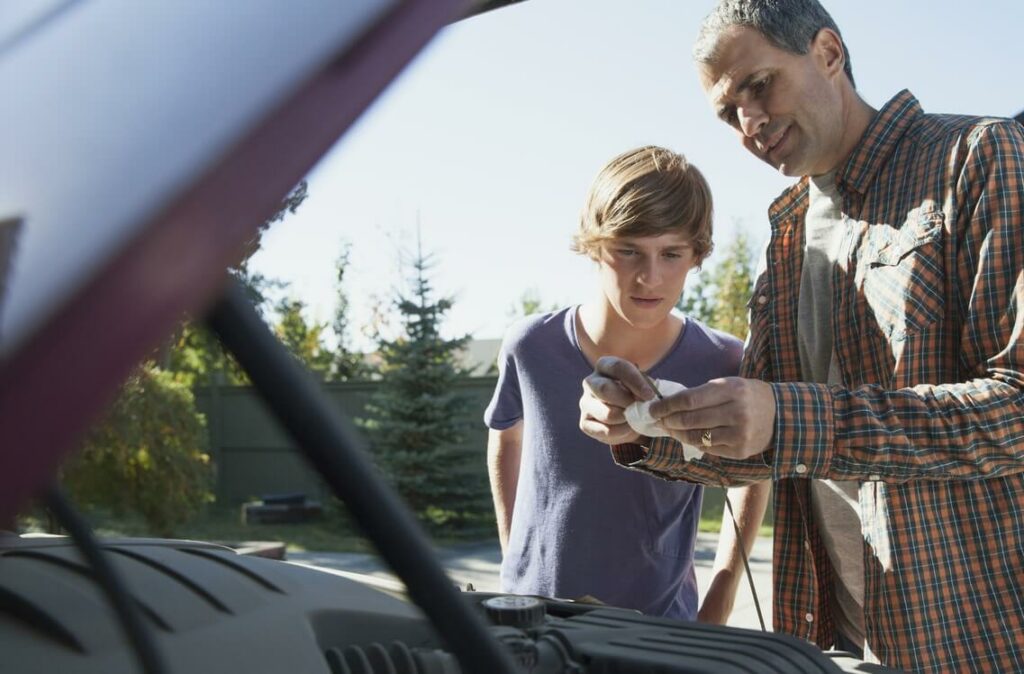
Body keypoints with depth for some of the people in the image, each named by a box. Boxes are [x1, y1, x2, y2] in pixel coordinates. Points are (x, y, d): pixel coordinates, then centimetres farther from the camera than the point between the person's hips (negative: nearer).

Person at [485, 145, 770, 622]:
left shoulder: (722, 368, -15)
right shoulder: (532, 346, -13)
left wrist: (717, 607, 1)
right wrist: (514, 561, 7)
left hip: (658, 629, -1)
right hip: (530, 613, 1)